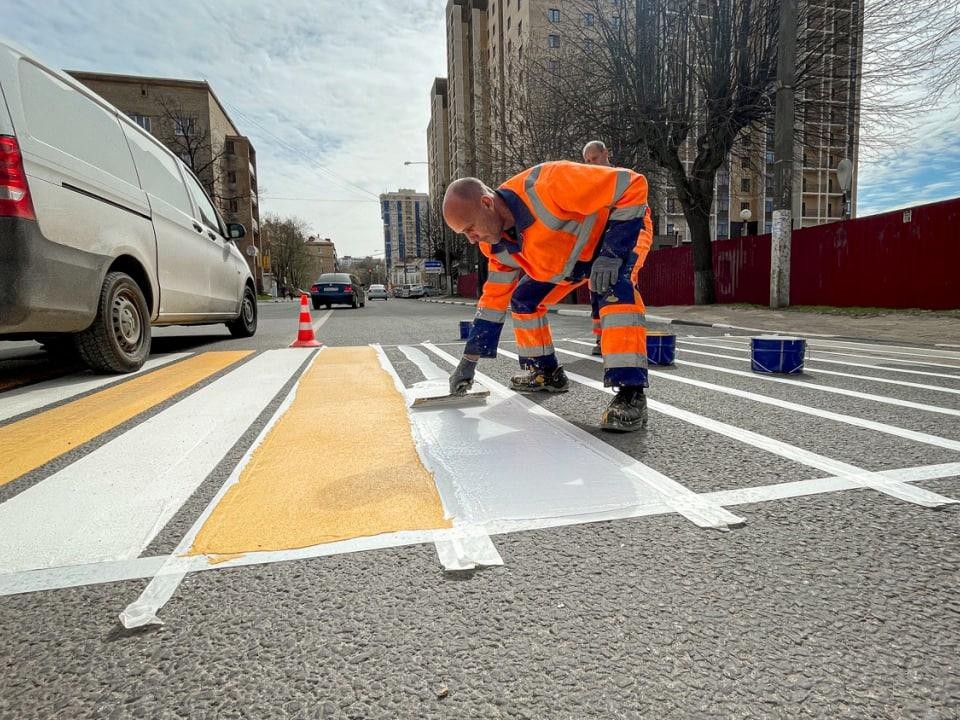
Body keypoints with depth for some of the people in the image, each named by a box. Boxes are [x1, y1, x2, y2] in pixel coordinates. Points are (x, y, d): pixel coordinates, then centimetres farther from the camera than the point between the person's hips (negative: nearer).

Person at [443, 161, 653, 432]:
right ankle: (547, 372, 20)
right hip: (571, 252, 7)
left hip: (623, 227, -7)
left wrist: (611, 253, -38)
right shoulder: (499, 246, -14)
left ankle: (630, 394, -35)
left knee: (615, 289, -37)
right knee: (523, 299, 5)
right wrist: (468, 361, -4)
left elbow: (633, 185, -34)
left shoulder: (546, 186, -40)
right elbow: (494, 298, -3)